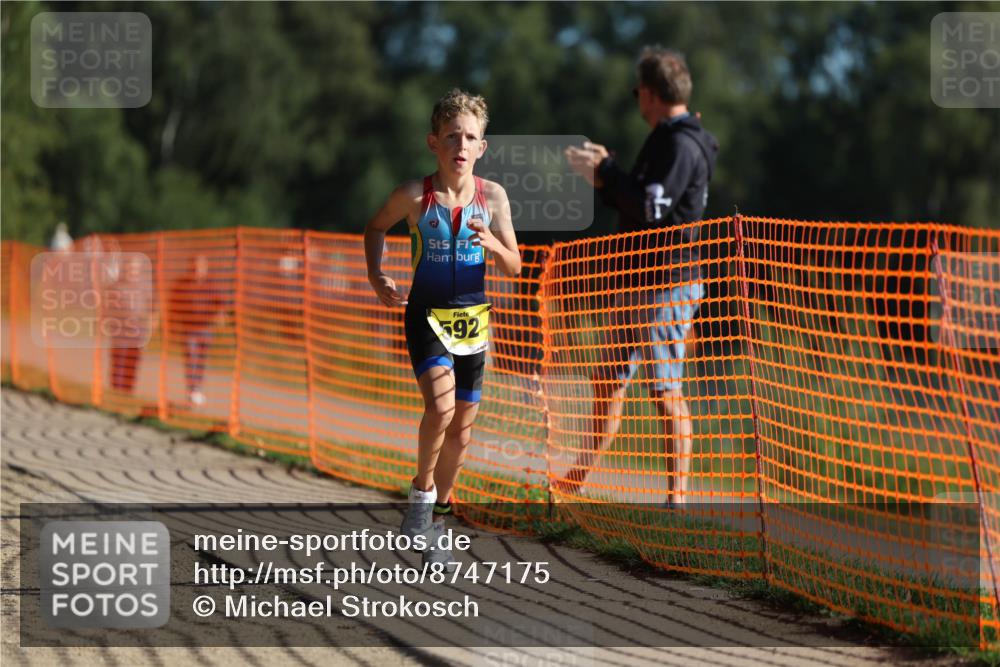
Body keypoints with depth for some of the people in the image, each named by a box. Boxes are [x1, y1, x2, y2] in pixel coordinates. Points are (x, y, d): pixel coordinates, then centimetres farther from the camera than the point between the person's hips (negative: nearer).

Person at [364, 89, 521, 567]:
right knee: (440, 407, -25)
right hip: (427, 316, -3)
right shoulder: (415, 196, -10)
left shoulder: (492, 196, -4)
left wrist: (491, 243, -20)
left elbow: (514, 267, 0)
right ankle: (422, 492, -3)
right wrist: (375, 277, -3)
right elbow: (375, 228, 10)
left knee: (462, 428, 9)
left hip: (473, 320, 3)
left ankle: (437, 516, 26)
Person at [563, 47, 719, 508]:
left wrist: (606, 170, -12)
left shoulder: (682, 145, -14)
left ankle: (677, 496, -5)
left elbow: (651, 209, -23)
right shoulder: (665, 141, 18)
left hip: (668, 285, -10)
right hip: (638, 282, 10)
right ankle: (579, 477, 23)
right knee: (608, 382, 14)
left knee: (667, 391, -8)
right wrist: (603, 178, 12)